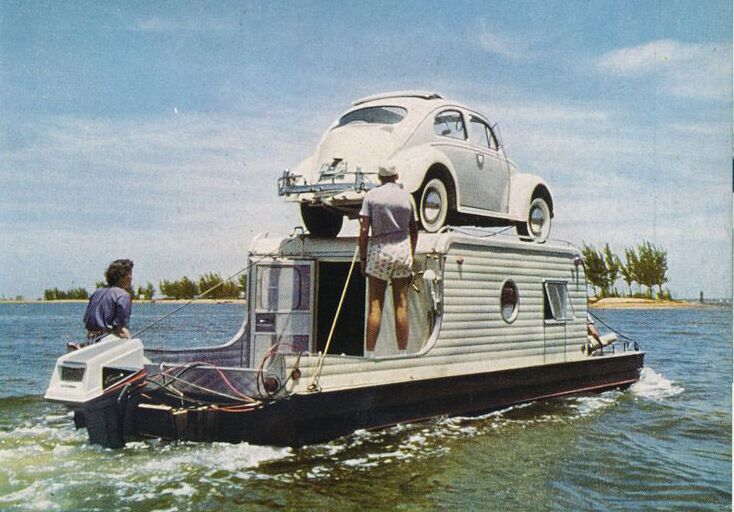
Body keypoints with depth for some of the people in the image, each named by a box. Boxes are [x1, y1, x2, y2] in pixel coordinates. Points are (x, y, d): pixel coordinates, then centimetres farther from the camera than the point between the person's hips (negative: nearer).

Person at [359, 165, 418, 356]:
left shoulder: (371, 195, -1)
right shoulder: (407, 197, 7)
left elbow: (364, 229, -6)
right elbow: (414, 230, 13)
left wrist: (362, 257, 0)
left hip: (379, 249, -2)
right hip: (403, 249, 2)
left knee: (375, 306, -1)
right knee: (401, 305, 4)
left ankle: (369, 354, -1)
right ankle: (402, 352, 7)